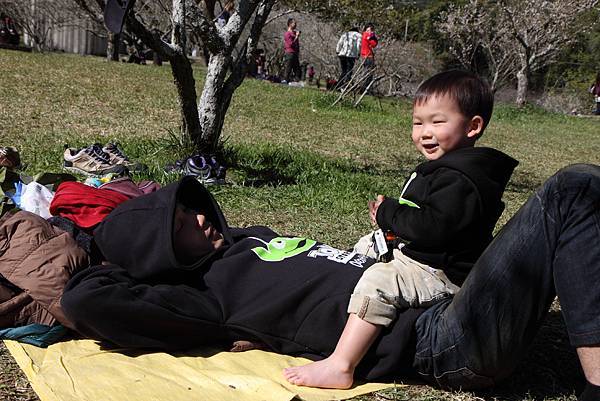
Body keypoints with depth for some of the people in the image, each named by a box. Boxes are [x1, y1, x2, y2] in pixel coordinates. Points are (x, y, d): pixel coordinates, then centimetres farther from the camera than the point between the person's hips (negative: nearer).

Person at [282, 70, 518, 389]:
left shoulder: (459, 180, -22)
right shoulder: (442, 168, 13)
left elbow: (431, 227, -32)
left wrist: (387, 212, -18)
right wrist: (391, 214, 5)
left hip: (441, 274, -12)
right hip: (415, 254, 12)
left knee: (378, 281, -32)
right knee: (366, 245, 26)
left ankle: (339, 367, -33)